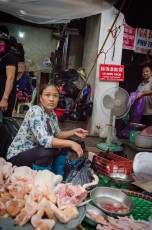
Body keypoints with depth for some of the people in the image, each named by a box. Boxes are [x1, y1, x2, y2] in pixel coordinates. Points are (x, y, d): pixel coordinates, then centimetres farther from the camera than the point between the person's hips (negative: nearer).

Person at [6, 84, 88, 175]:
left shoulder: (52, 114, 0)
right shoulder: (35, 111, -25)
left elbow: (57, 134, 12)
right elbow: (43, 139, -36)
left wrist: (74, 132, -4)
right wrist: (71, 143, -32)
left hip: (36, 151, 9)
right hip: (18, 156, -8)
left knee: (64, 145, 4)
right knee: (46, 152, -33)